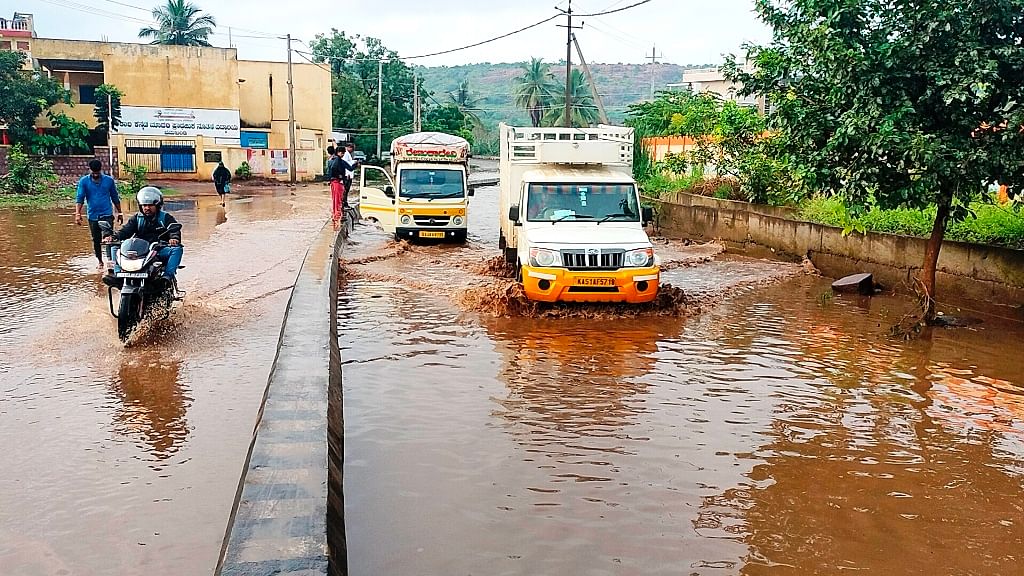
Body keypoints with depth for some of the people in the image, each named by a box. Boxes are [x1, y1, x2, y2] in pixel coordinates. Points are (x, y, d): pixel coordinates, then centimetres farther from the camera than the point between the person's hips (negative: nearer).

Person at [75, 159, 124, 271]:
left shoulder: (109, 180, 1)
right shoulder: (84, 181, 0)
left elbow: (115, 198, 11)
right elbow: (79, 198, -5)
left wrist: (119, 213, 16)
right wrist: (77, 214, -17)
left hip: (107, 215, -2)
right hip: (93, 216, 2)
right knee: (96, 240, 11)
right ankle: (100, 261, 27)